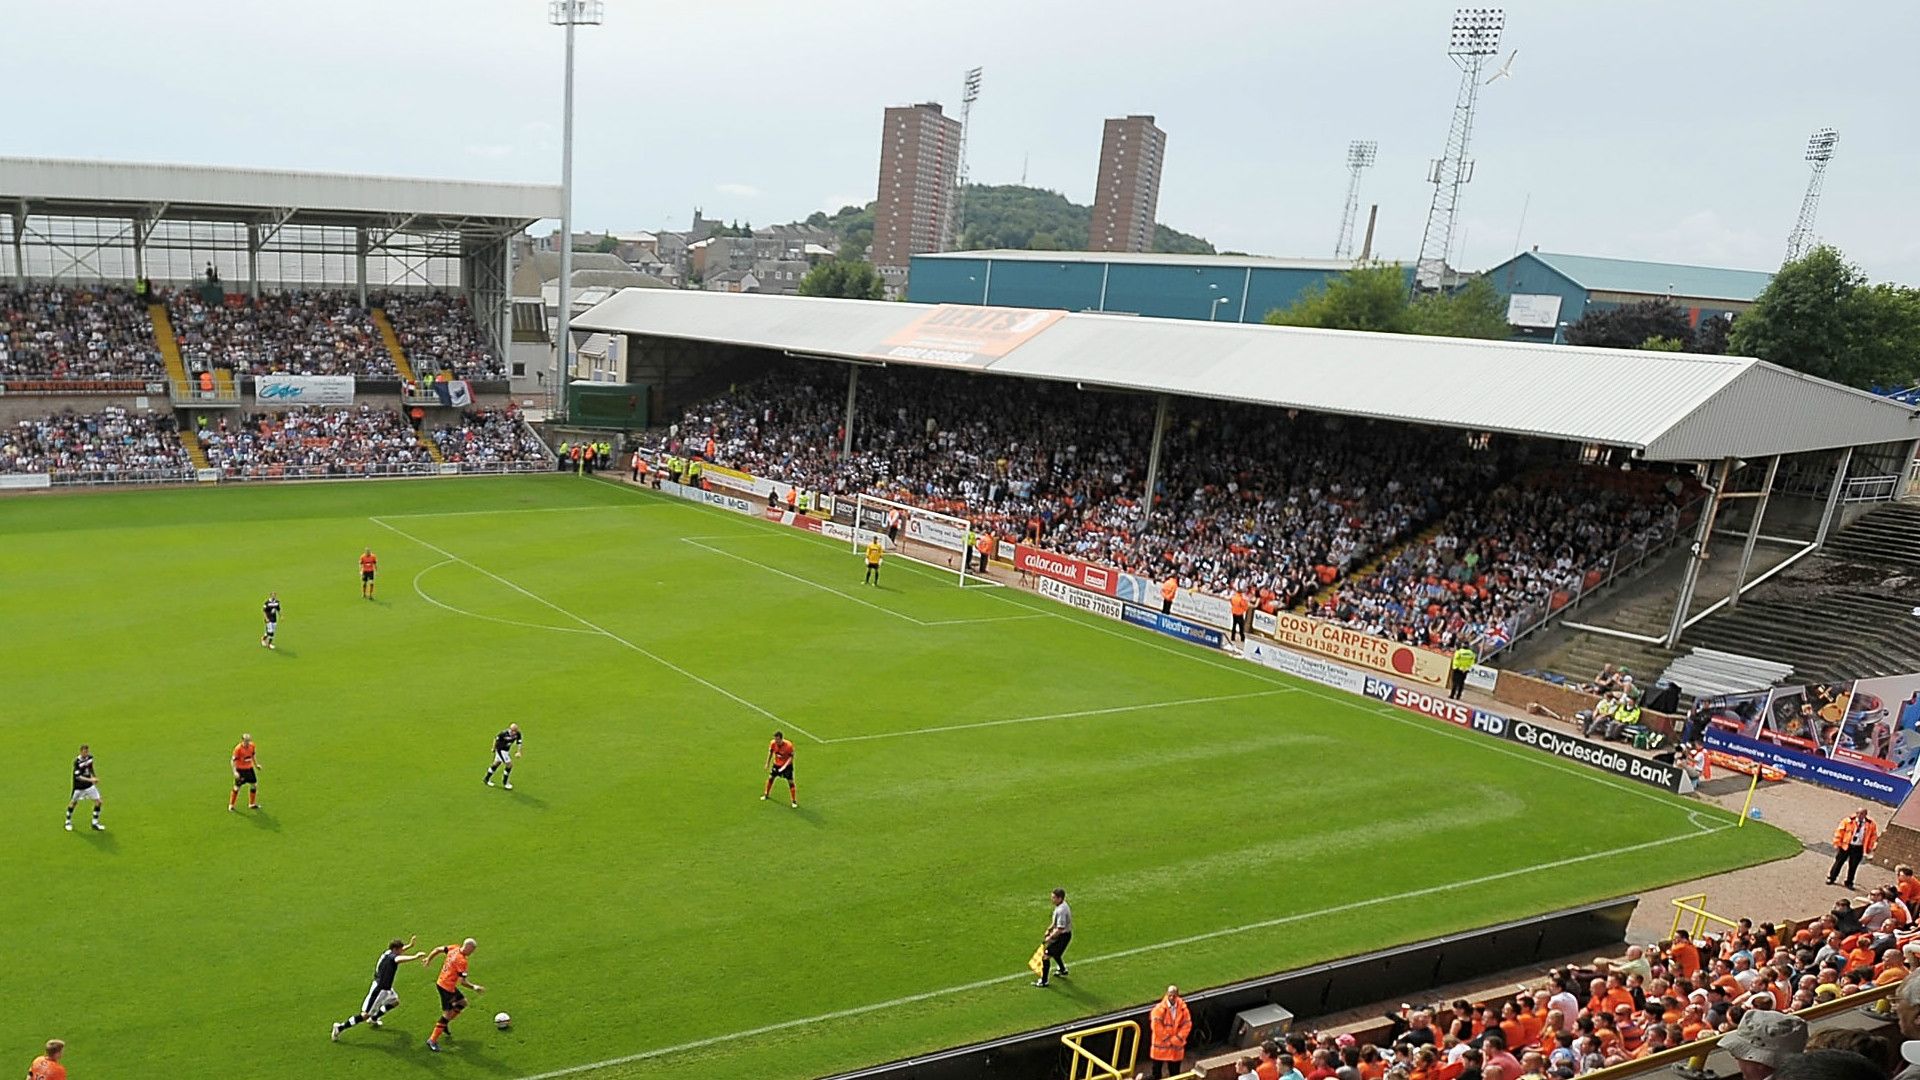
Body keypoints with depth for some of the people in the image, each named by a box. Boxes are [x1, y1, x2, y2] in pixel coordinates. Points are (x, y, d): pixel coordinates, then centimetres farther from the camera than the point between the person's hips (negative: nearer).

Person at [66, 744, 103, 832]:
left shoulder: (90, 757, -5)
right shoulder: (77, 762, -23)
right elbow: (78, 776, -29)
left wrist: (94, 777, 18)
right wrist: (90, 779, -39)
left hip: (89, 785, 5)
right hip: (78, 787, -5)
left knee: (98, 801, -1)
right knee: (72, 803, 13)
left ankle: (95, 823, 10)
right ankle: (68, 822, 36)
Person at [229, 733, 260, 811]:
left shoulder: (252, 746, -4)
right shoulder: (238, 749, -21)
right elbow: (233, 760, -18)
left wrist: (256, 765, 16)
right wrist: (235, 771, -26)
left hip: (249, 768, 5)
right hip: (240, 769, -5)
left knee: (254, 785, 9)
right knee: (237, 787, 0)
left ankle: (252, 804, 25)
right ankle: (231, 805, 17)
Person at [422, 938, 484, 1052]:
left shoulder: (454, 949, -3)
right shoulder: (462, 961, -25)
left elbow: (438, 949, 9)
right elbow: (462, 981, -23)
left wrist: (428, 959, 24)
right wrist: (474, 987, -12)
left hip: (441, 982, 9)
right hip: (446, 987, -9)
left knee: (462, 1002, 20)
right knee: (447, 1014, -1)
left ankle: (445, 1023, 25)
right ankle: (432, 1040, 4)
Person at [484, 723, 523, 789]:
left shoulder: (517, 734, -16)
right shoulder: (504, 734, -31)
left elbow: (519, 742, -3)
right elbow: (496, 738, -14)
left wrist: (518, 752, -15)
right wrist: (494, 748, -2)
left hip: (507, 750, 7)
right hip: (501, 750, -7)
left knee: (497, 763, 21)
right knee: (509, 765, -10)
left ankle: (487, 779, 40)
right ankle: (505, 783, 8)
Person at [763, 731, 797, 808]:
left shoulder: (788, 745, -30)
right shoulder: (773, 743, -17)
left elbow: (791, 757, -20)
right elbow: (770, 752, 2)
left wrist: (784, 766, -31)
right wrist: (768, 763, 8)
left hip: (787, 765, -4)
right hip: (776, 764, 4)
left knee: (790, 782, -6)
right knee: (770, 778, 14)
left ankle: (794, 801, 5)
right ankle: (766, 794, 41)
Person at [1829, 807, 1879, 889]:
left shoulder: (1871, 825, -3)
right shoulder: (1848, 820, -7)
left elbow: (1873, 836, 9)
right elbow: (1839, 831, -2)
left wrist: (1869, 849, 7)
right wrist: (1837, 843, -3)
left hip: (1859, 848, 1)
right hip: (1846, 845, -1)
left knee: (1853, 866, 6)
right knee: (1839, 862, 7)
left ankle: (1849, 883, 20)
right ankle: (1831, 878, 20)